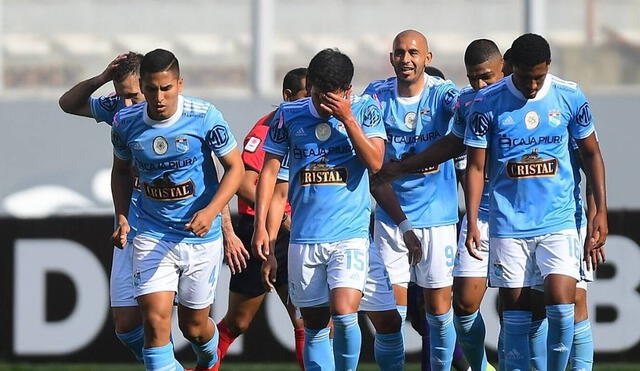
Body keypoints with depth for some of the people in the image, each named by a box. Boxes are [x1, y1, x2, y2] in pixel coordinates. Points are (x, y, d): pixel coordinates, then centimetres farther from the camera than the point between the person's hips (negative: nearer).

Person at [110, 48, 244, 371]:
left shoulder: (204, 117, -15)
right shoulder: (126, 122, -6)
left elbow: (235, 166, -7)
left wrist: (211, 211, -22)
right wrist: (121, 218, 0)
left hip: (201, 236, -1)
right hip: (151, 236, 1)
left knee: (194, 325, 11)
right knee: (155, 319, -16)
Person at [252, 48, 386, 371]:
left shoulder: (365, 110, 0)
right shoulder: (289, 114, 4)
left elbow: (375, 162, -10)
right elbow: (269, 170, 8)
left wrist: (347, 119, -16)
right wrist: (260, 225, 2)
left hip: (350, 234, -3)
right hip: (304, 237, 3)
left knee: (344, 314, -19)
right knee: (314, 326, 6)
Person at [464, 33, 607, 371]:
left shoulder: (570, 97, -1)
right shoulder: (487, 103, -5)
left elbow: (591, 154, 10)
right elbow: (475, 166, 0)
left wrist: (600, 211, 6)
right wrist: (472, 223, -7)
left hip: (559, 221, 0)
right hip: (508, 225, 0)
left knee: (561, 305, -12)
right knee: (515, 313, 2)